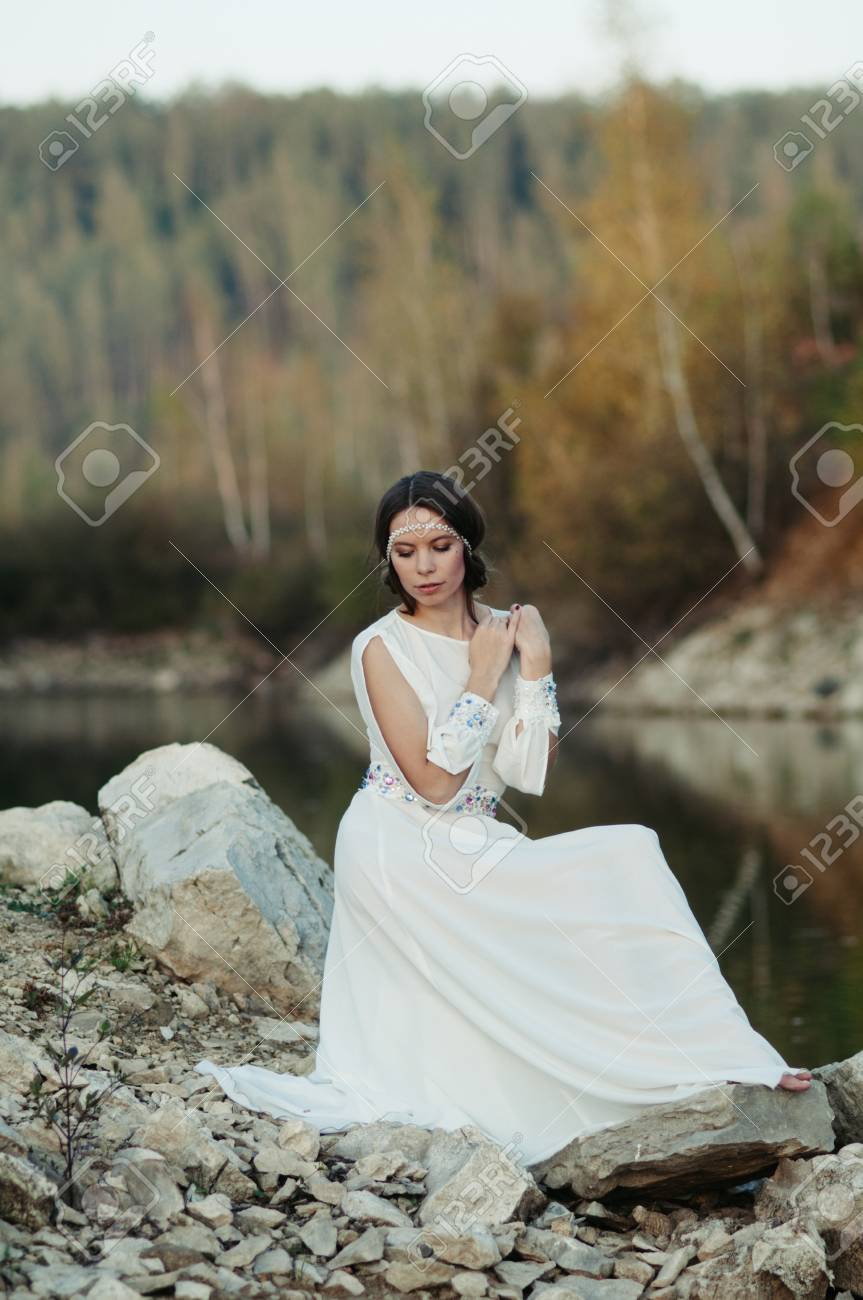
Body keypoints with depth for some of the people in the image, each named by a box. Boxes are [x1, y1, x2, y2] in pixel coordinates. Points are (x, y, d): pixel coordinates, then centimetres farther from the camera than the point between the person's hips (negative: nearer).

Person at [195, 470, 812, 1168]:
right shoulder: (383, 648, -10)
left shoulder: (503, 633, 6)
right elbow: (434, 781, -18)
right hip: (401, 852, -6)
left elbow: (532, 772, -1)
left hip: (474, 848, 6)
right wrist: (483, 677, -14)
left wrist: (535, 666, -11)